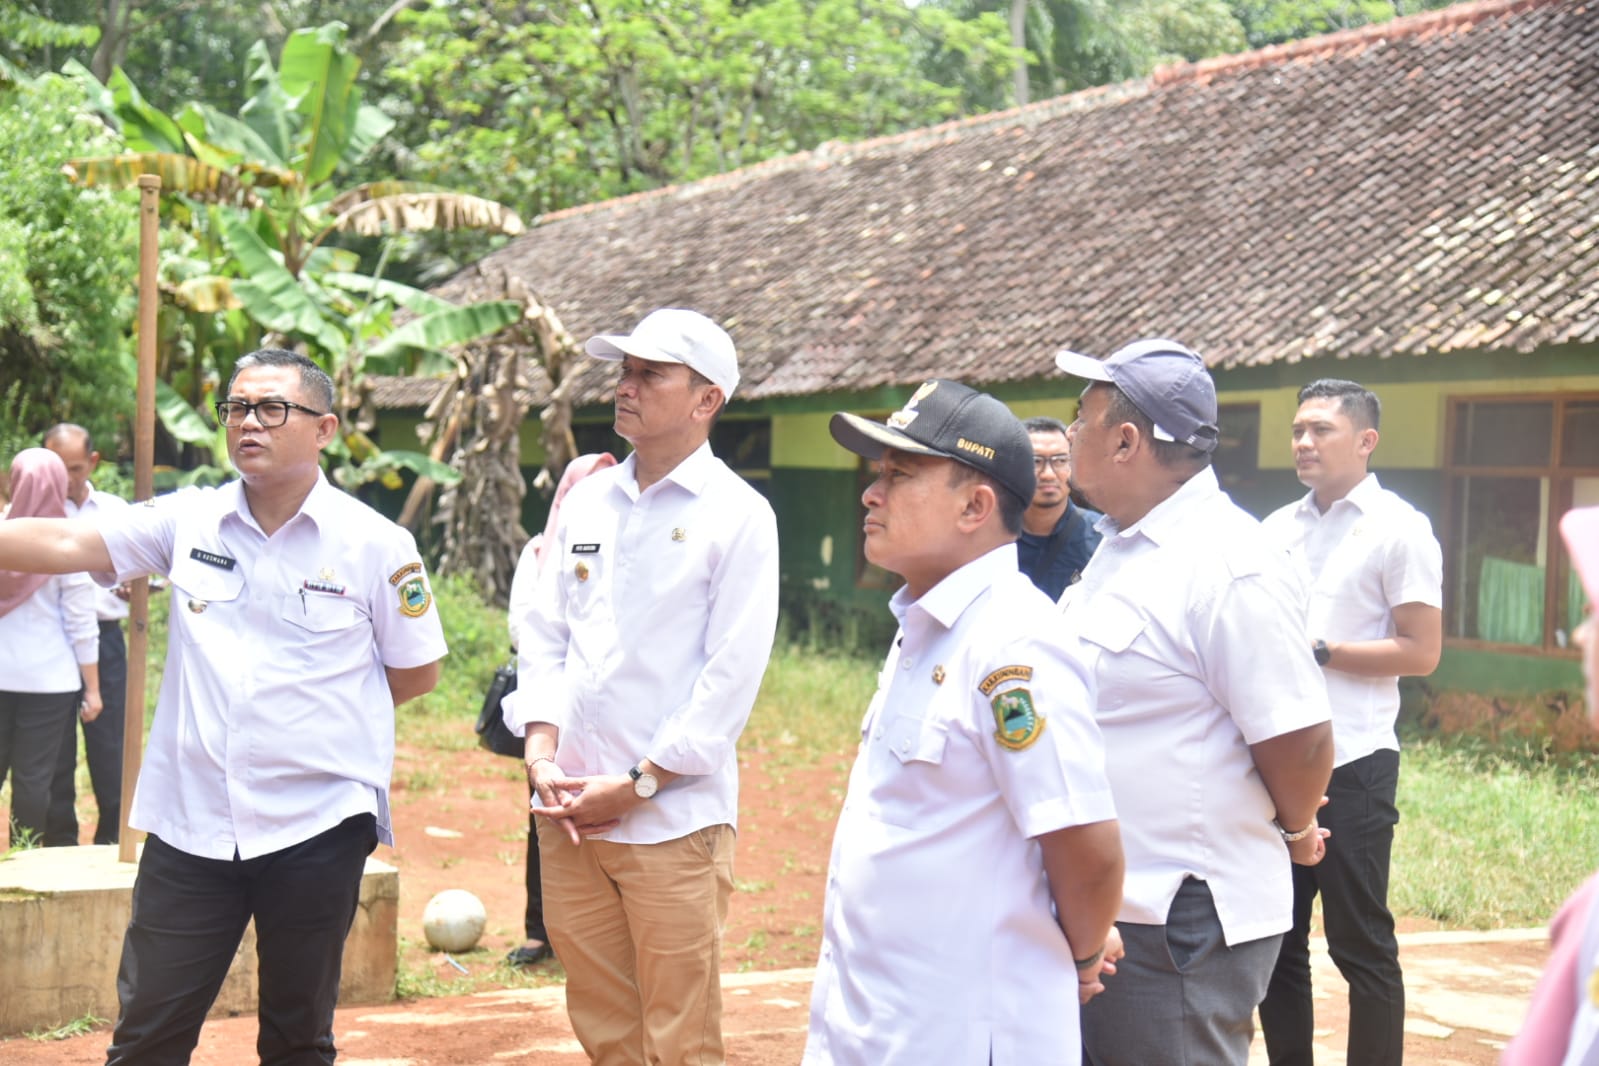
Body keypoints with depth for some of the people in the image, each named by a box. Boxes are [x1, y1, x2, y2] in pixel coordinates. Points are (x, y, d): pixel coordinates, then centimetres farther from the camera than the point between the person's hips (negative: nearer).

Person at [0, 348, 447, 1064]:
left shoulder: (377, 544, -4)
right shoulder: (189, 521, 3)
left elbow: (417, 672, 5)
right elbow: (65, 544, -5)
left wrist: (325, 710, 4)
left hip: (319, 824, -2)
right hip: (191, 823, 2)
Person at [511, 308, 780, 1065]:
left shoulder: (738, 514, -6)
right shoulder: (587, 502, 12)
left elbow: (732, 675, -10)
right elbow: (544, 634, 13)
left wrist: (636, 786, -12)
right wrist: (541, 753, -2)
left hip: (673, 822, -5)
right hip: (568, 813, 6)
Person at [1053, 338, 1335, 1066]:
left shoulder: (1231, 568, -20)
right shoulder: (1120, 546, 11)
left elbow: (1298, 739, -20)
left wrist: (1295, 831, -2)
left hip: (1182, 925, -9)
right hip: (1097, 908, 9)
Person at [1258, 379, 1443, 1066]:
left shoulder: (1398, 530, -4)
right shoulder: (1277, 529, 13)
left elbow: (1421, 652, -10)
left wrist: (1316, 651, -15)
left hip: (1352, 764, -6)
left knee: (1361, 945, 0)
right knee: (1277, 940, 11)